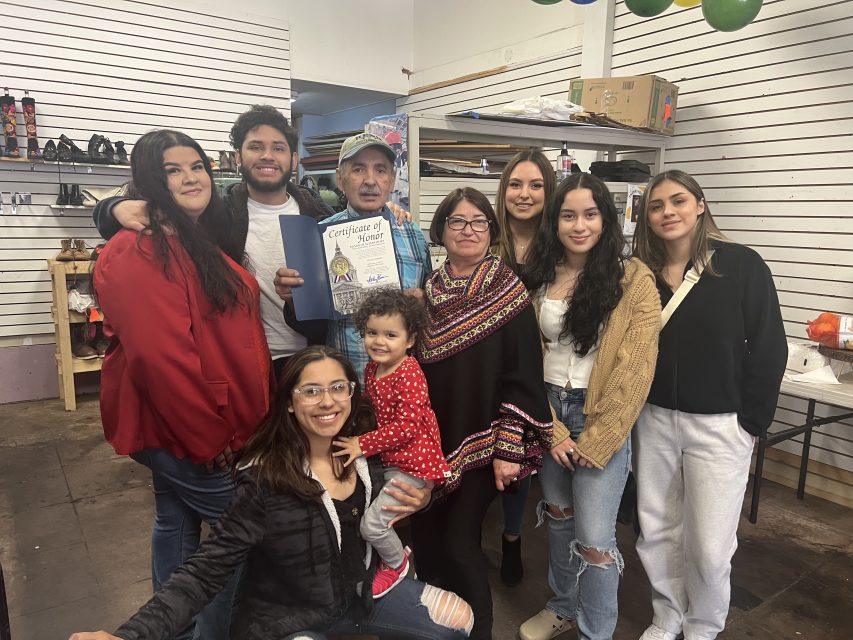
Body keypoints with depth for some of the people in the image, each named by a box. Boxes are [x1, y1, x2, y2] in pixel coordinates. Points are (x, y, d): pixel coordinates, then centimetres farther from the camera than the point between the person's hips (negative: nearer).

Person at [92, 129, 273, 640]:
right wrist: (209, 437, -22)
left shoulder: (202, 241, 10)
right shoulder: (139, 253, -20)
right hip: (183, 430, -9)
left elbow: (231, 337, 16)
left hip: (182, 425, 9)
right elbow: (159, 354, -27)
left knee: (177, 522, 21)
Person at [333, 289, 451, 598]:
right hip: (387, 458, 8)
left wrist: (363, 445, -21)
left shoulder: (409, 375, -22)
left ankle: (396, 564, 22)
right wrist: (357, 438, 2)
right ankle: (394, 550, 33)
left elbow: (406, 427, -26)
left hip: (411, 464, -8)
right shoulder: (371, 369, 3)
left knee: (371, 523, -9)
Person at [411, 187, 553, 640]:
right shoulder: (427, 291, 3)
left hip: (481, 443, -4)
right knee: (425, 535, 13)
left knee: (459, 544, -1)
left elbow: (523, 376, -10)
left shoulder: (508, 292, -8)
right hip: (431, 440, 4)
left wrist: (508, 449, -13)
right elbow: (412, 366, 9)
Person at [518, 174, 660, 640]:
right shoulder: (539, 277, 2)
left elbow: (635, 369, -13)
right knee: (557, 514, 20)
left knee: (593, 539, 1)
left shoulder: (634, 280, -10)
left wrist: (592, 442, -13)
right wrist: (550, 429, -8)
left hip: (603, 419, -4)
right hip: (549, 413, 5)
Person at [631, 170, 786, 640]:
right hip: (654, 420, 4)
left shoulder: (741, 265, -9)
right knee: (656, 531, 14)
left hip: (719, 425, -3)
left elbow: (769, 349, -9)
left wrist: (751, 421, -8)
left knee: (709, 543, 7)